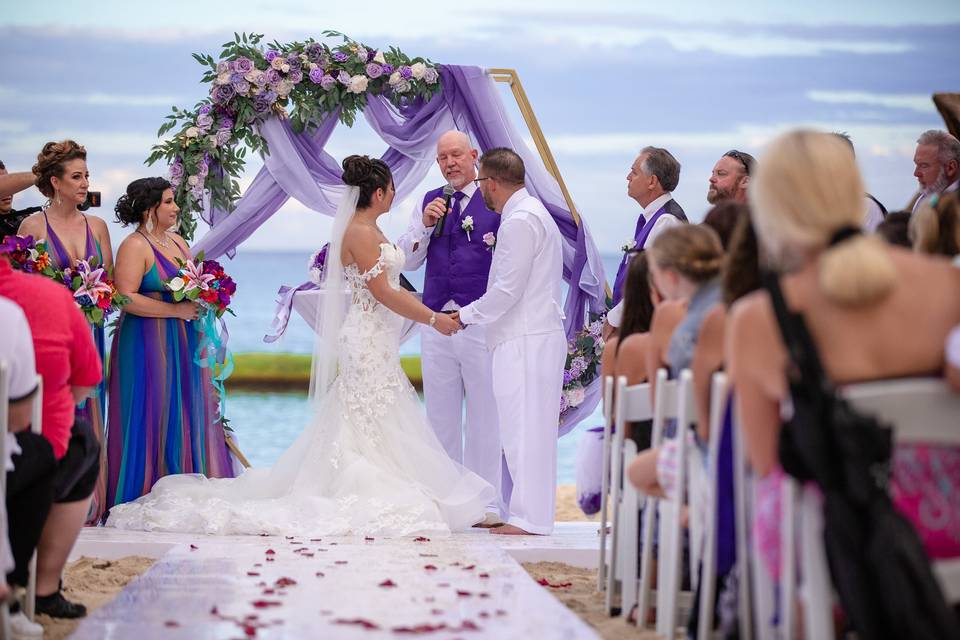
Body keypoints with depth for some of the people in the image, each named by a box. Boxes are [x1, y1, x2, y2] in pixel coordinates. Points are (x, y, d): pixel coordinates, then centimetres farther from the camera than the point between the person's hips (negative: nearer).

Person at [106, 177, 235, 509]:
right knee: (153, 417, -4)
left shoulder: (177, 242, 15)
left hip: (183, 343, 8)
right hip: (148, 343, -8)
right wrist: (177, 310, -18)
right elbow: (127, 298, -19)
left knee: (189, 413, 7)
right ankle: (145, 493, 5)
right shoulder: (134, 246, -10)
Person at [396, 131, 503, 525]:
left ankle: (487, 502, 5)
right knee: (441, 417, 9)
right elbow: (406, 261, 13)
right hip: (436, 323, 5)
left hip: (482, 324, -5)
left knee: (484, 416, -1)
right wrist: (425, 225, -3)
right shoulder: (430, 202, 14)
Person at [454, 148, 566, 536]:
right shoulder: (533, 213, 18)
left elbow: (508, 290, -18)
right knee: (531, 430, 12)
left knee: (524, 429, -7)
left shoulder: (520, 221, -15)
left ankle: (529, 518, -3)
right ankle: (531, 511, 17)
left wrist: (467, 315, -6)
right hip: (534, 336, 10)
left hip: (526, 342, -10)